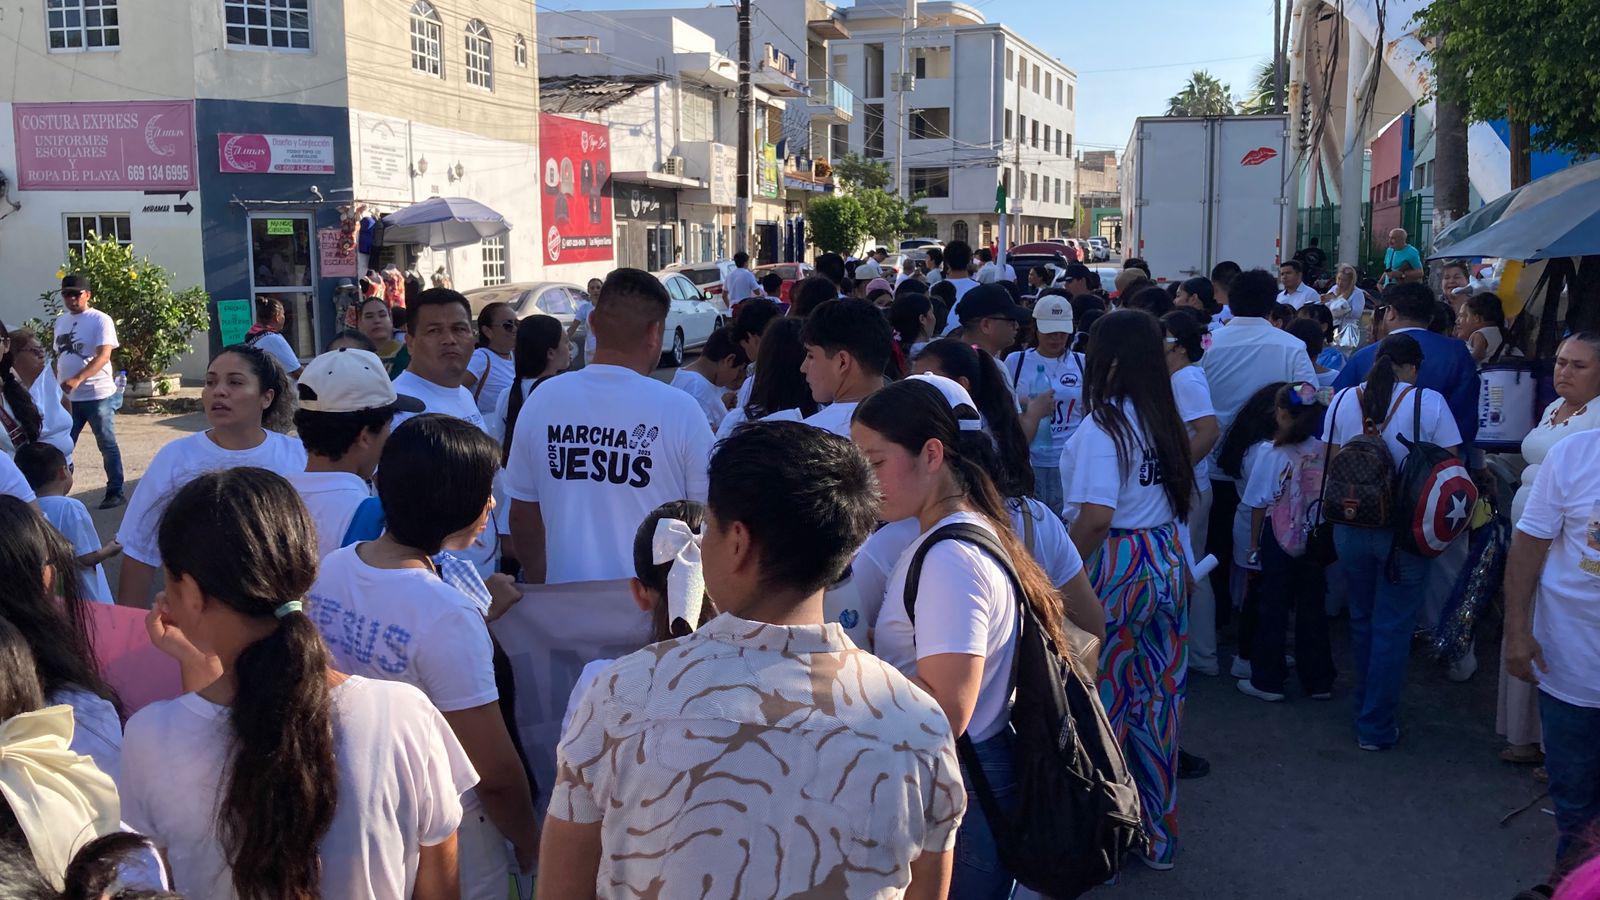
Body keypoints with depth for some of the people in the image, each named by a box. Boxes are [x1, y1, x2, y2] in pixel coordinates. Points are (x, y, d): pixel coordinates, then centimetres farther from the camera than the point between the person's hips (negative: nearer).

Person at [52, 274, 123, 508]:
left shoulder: (100, 320, -8)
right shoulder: (60, 321, 14)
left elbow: (103, 356, -20)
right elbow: (59, 356, 21)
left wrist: (77, 379, -31)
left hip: (97, 395, -6)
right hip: (67, 397, 6)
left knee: (107, 445, 3)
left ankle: (115, 492, 11)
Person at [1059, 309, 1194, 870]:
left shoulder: (1103, 425, -17)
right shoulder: (1164, 420, 5)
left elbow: (1095, 518, -24)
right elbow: (1181, 496, 13)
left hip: (1116, 569, -7)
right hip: (1167, 564, 7)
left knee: (1104, 703, 6)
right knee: (1157, 697, 15)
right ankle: (1158, 835, 29)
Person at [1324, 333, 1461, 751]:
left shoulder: (1343, 400, -1)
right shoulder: (1429, 403, -10)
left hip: (1350, 527, 4)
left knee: (1362, 619, 20)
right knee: (1393, 626, 5)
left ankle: (1365, 710, 35)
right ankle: (1376, 727, 11)